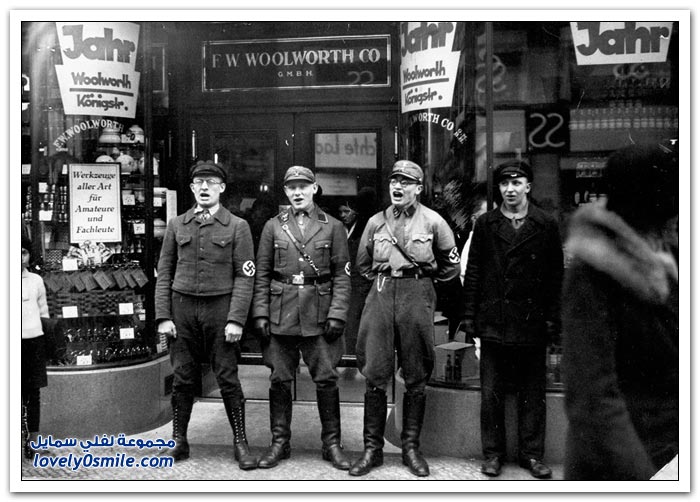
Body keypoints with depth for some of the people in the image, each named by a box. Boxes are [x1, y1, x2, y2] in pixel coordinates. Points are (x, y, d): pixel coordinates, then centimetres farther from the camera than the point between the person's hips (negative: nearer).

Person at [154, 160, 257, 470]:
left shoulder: (237, 227, 1)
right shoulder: (176, 225, 9)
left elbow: (245, 277, -3)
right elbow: (164, 273, 9)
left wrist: (236, 319, -11)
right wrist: (163, 316, 0)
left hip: (220, 308, -2)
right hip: (182, 307, 2)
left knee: (228, 378, 1)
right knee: (183, 377, 6)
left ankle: (240, 444, 12)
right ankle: (179, 442, 19)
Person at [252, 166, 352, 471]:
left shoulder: (332, 227, 5)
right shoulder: (273, 226, 8)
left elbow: (342, 275, 2)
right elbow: (262, 274, 7)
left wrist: (337, 314, -7)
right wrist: (260, 313, -1)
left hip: (319, 315, -1)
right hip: (280, 314, 1)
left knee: (326, 379, 2)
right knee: (279, 379, 6)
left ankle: (331, 444, 14)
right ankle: (279, 442, 18)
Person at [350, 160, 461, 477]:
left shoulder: (433, 222, 1)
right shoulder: (375, 222, 9)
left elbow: (450, 266, 11)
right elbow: (363, 265, 21)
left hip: (417, 298, -2)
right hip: (380, 296, 2)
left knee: (416, 378, 4)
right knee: (375, 376, -1)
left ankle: (411, 448, 15)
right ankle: (372, 448, 8)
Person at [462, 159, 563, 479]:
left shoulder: (546, 225, 5)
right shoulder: (485, 224, 7)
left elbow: (556, 276, 5)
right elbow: (472, 272, 7)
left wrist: (552, 318, -1)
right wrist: (470, 315, 2)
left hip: (532, 321, 0)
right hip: (493, 321, 1)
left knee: (532, 393, 6)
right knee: (491, 392, 5)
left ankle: (531, 453, 18)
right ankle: (493, 453, 16)